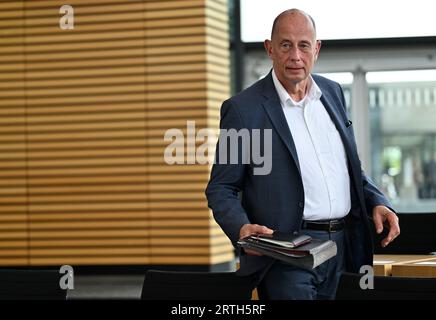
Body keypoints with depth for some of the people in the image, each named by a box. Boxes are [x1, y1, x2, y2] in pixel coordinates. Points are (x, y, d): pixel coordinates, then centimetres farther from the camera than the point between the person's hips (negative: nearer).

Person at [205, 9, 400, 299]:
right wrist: (241, 228, -22)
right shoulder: (243, 109, -5)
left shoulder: (333, 93, 13)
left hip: (346, 244, 6)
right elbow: (220, 188, -3)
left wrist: (377, 202, 6)